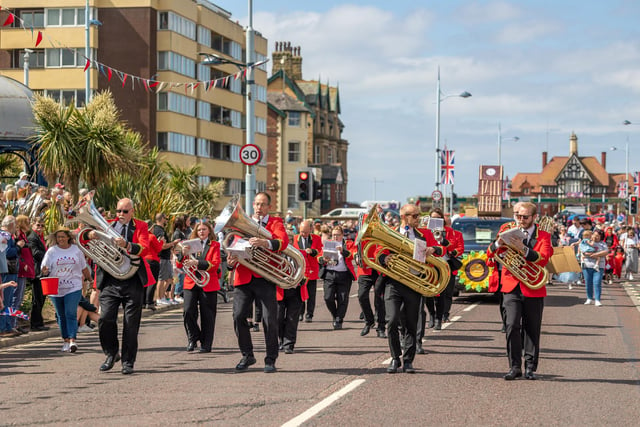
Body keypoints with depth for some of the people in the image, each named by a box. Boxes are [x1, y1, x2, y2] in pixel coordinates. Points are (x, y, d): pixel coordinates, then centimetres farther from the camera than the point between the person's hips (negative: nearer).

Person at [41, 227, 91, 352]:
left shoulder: (76, 250, 5)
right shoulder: (51, 251, 4)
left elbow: (84, 268, 16)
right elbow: (44, 269, 2)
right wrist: (45, 271, -20)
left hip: (74, 288, -2)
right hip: (56, 289, 2)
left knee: (71, 314, -13)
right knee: (61, 316, 8)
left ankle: (72, 340, -18)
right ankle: (66, 340, 18)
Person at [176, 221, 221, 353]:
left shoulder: (214, 245, 8)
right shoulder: (190, 244, 13)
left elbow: (215, 264, -8)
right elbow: (179, 265, 8)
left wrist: (197, 263, -19)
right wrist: (183, 253, -12)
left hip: (208, 284, -2)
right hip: (191, 283, 2)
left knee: (207, 315, -1)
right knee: (188, 311, -12)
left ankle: (206, 344, 7)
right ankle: (193, 339, 6)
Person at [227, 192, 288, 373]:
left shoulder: (275, 222, 8)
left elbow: (283, 242, -12)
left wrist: (264, 243, -31)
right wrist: (231, 261, -7)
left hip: (265, 278, -3)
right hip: (243, 277, 3)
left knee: (270, 320, -7)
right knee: (239, 317, -5)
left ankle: (270, 360, 4)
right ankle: (247, 356, 12)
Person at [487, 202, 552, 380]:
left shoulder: (543, 237, 6)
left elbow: (543, 258, -12)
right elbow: (490, 256, 4)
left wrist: (524, 250, -28)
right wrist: (498, 243, -17)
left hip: (533, 290, 0)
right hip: (511, 287, 0)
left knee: (532, 330, 4)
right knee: (512, 326, -11)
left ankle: (530, 367, 13)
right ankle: (514, 367, -6)